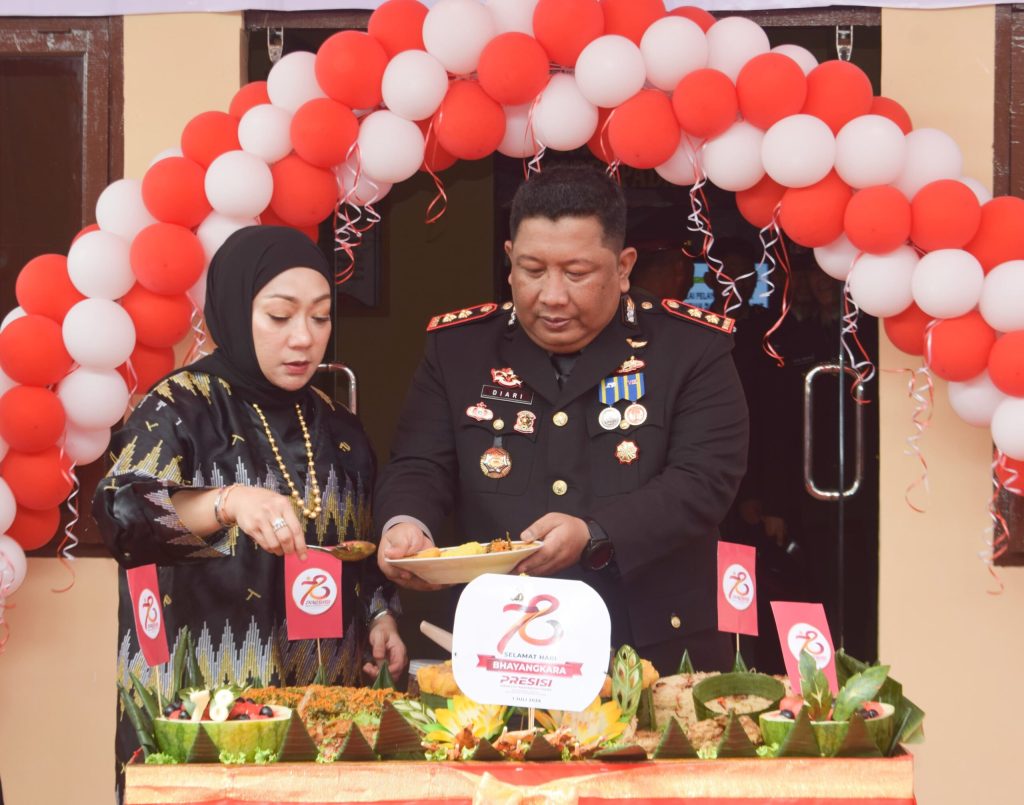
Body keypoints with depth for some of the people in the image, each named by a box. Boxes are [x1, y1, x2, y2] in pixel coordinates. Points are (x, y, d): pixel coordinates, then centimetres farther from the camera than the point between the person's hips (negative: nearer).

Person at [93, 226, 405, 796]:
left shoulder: (337, 428, 12)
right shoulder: (183, 406, -6)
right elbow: (122, 512, -23)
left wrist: (379, 617, 2)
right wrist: (228, 502, -38)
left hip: (324, 694, 5)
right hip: (201, 695, -5)